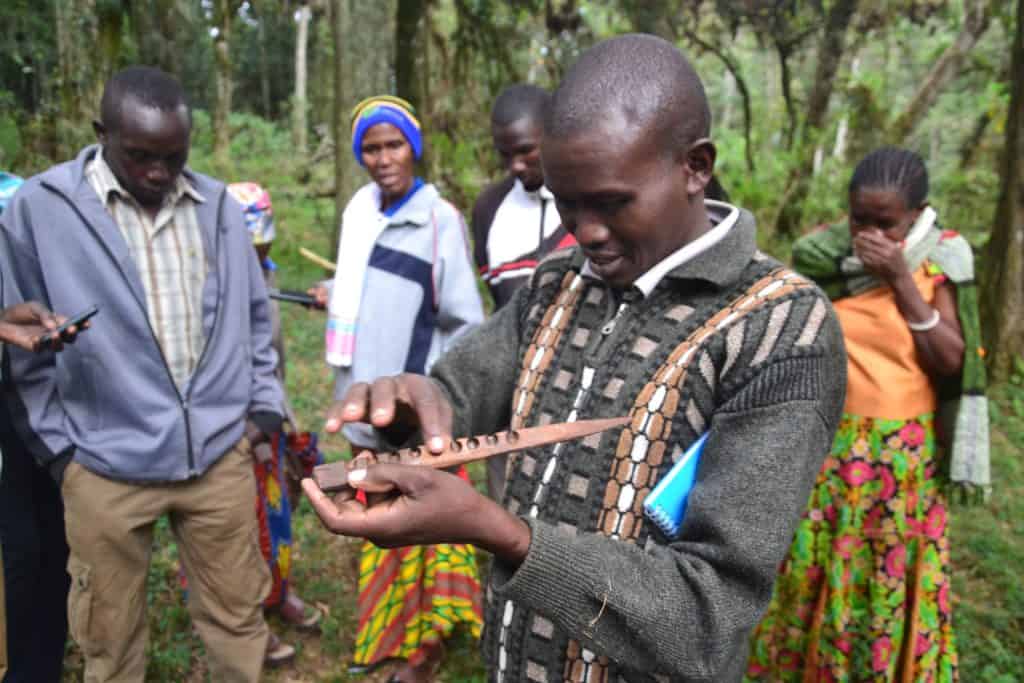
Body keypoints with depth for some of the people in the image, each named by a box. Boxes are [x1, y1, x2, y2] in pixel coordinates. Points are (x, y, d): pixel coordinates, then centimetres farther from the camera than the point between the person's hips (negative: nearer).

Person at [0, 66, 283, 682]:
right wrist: (58, 445, -1)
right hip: (105, 467, -2)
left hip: (221, 454, 2)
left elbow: (255, 315, 12)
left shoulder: (218, 206, 3)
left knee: (237, 615, 16)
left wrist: (264, 405, 8)